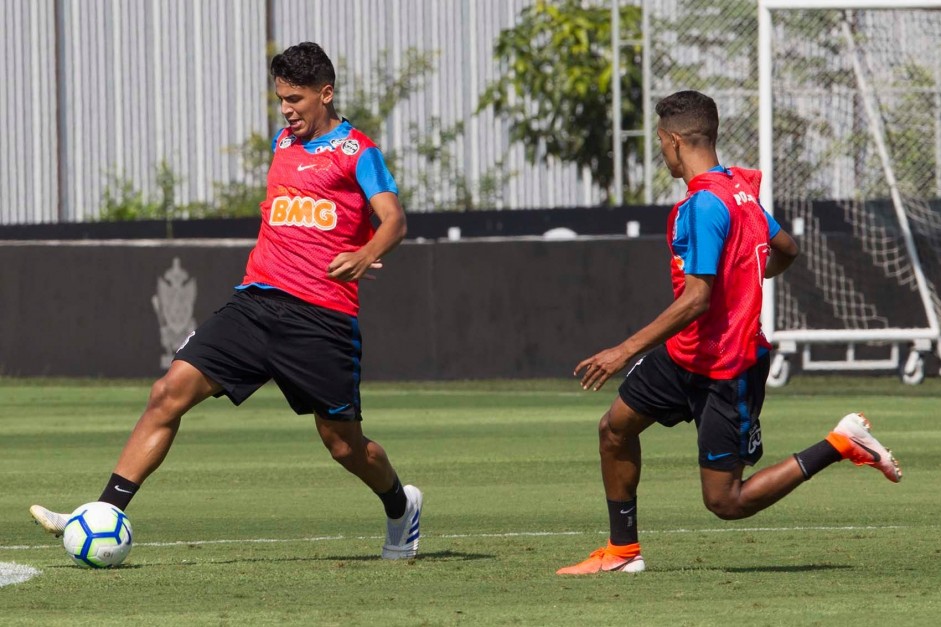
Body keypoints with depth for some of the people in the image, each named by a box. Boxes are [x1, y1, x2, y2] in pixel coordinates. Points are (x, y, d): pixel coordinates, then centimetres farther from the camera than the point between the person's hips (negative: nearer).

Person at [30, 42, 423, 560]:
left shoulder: (355, 150, -2)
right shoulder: (283, 143, 18)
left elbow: (393, 218, -15)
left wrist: (365, 256, -34)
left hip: (323, 318, -5)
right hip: (256, 302, 5)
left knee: (343, 444, 4)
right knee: (169, 392, -11)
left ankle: (400, 507, 37)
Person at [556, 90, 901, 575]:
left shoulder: (703, 204, -23)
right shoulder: (739, 187, 5)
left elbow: (696, 299, -27)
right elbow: (786, 251, 18)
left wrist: (626, 351, -24)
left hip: (726, 366, -10)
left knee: (726, 502, -4)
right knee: (615, 427, 13)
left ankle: (838, 445, -1)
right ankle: (622, 551, 21)